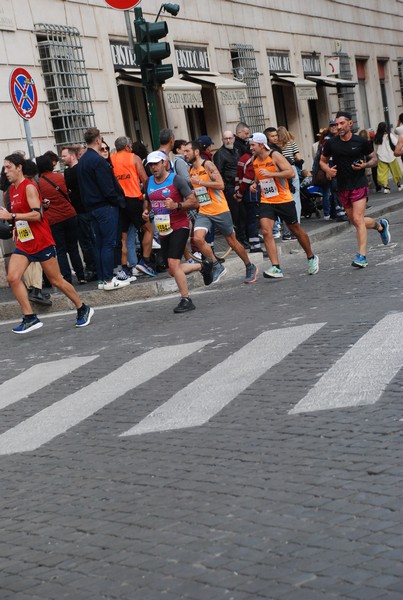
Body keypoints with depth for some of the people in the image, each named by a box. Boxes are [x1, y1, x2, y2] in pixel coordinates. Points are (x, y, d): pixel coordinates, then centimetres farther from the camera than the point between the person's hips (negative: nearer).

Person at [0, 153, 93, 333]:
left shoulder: (29, 187, -13)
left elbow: (37, 214, -23)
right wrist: (16, 229, 15)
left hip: (41, 243, -8)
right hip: (23, 244, 8)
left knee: (56, 280, 1)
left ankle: (83, 310, 19)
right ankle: (30, 318, -8)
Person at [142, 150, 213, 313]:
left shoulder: (176, 180, -10)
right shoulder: (149, 182, 8)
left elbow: (194, 202, -12)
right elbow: (147, 200, 27)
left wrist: (177, 205, -27)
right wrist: (146, 211, 5)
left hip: (179, 227, -7)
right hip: (163, 230, 7)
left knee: (173, 264, -20)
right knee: (173, 271, 10)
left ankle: (186, 300, -9)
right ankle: (203, 266, 33)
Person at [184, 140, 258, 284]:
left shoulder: (208, 165, -11)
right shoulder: (190, 171, 9)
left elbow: (221, 185, -21)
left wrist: (200, 181, -22)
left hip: (220, 210, -5)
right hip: (203, 212, 5)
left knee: (232, 241, 7)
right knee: (198, 238, -20)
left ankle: (250, 268, 27)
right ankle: (217, 267, -5)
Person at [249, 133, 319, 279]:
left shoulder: (275, 156, -13)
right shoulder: (254, 160, 5)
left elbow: (291, 172, -21)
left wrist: (270, 174, -28)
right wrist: (255, 184, 4)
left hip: (284, 200, -4)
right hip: (266, 201, 5)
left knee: (296, 230, 10)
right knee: (266, 231, -16)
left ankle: (311, 258, 33)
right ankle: (276, 268, -19)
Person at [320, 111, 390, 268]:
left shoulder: (361, 142, -4)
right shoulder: (331, 143, 2)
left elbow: (374, 158, 7)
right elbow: (322, 161, 14)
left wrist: (365, 165, -14)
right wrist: (328, 170, -7)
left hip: (359, 185, -4)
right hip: (342, 187, 5)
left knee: (358, 219, -15)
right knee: (355, 221, 13)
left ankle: (362, 256, -15)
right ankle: (380, 225, 42)